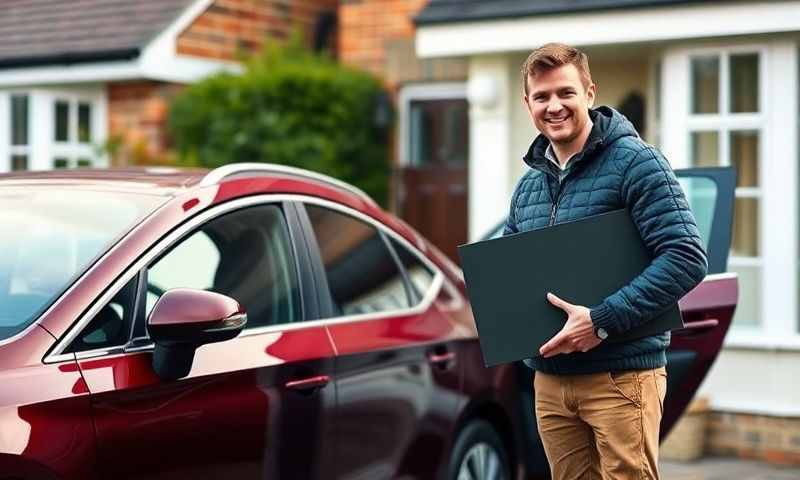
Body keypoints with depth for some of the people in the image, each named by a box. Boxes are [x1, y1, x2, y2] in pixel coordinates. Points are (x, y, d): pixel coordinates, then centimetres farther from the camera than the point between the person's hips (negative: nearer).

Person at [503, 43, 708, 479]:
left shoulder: (634, 162, -8)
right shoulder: (527, 187, 13)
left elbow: (687, 258, -17)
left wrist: (602, 321, -22)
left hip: (620, 375, -6)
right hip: (550, 380, 6)